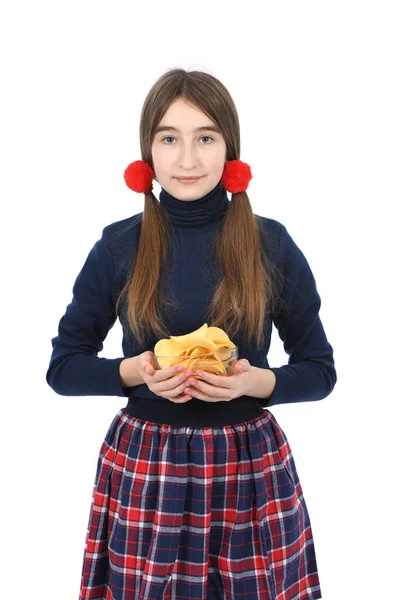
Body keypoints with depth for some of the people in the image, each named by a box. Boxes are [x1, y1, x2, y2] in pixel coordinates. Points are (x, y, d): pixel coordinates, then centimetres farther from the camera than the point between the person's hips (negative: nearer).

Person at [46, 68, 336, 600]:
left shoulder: (272, 244, -3)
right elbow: (63, 366, 3)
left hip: (250, 470, 0)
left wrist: (257, 381, -16)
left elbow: (320, 371, 3)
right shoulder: (118, 247, -2)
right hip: (143, 469, 0)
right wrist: (133, 372, -15)